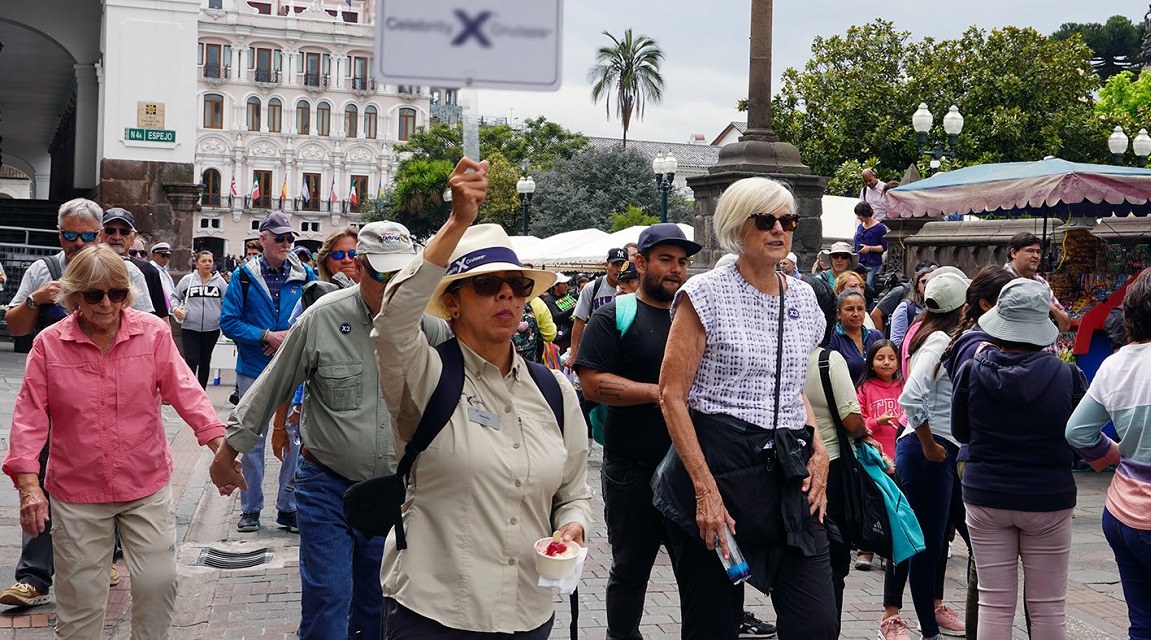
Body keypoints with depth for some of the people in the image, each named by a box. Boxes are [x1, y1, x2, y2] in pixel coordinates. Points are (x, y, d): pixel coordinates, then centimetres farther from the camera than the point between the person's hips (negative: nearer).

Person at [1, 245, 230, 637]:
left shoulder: (153, 332, -4)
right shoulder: (49, 344, -4)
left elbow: (184, 392, -6)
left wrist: (220, 446, -16)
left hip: (147, 487, 0)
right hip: (77, 492, 0)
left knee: (158, 582, 0)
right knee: (79, 597, 8)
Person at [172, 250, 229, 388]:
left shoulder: (220, 281, 5)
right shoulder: (187, 280, 2)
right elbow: (175, 297, 12)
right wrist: (175, 309, -6)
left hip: (212, 329, 2)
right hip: (190, 327, -2)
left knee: (205, 361, 14)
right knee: (191, 360, -12)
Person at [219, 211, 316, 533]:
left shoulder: (305, 276, 3)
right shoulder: (244, 276, -1)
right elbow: (228, 321, -4)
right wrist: (267, 337, -14)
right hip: (253, 371, -1)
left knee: (295, 440, 4)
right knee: (252, 442, 6)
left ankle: (288, 507, 16)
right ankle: (250, 509, 17)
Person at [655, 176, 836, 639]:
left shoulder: (803, 298, 13)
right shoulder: (706, 295, -5)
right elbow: (672, 396, -10)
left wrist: (819, 453, 8)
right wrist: (706, 489, -17)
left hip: (790, 473, 5)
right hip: (719, 464, -5)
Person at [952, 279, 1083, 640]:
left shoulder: (972, 372, -8)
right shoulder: (1065, 375, -12)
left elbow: (960, 432, 5)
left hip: (985, 498, 1)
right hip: (1048, 500, -1)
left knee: (994, 604, 7)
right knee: (1048, 608, 9)